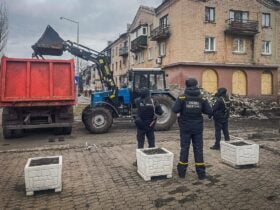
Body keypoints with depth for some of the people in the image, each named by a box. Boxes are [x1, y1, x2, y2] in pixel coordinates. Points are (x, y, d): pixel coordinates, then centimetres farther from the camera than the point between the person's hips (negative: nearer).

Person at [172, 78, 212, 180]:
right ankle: (201, 173, 12)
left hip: (185, 127, -1)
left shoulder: (182, 97, -7)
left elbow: (175, 110, -15)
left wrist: (183, 109, 5)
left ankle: (182, 172, 15)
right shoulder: (201, 98, -2)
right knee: (198, 149, 8)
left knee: (184, 148, 8)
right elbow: (209, 111, -4)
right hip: (198, 127, 1)